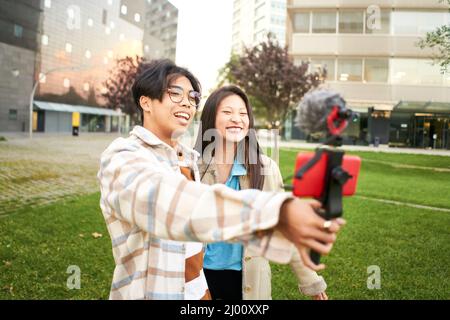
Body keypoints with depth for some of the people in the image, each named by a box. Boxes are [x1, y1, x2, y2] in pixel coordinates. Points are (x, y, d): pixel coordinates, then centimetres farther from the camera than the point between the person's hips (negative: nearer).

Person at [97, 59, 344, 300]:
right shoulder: (122, 159, -19)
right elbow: (169, 204, -40)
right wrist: (277, 212, -51)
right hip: (151, 292, -7)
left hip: (198, 289, 7)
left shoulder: (189, 157, 5)